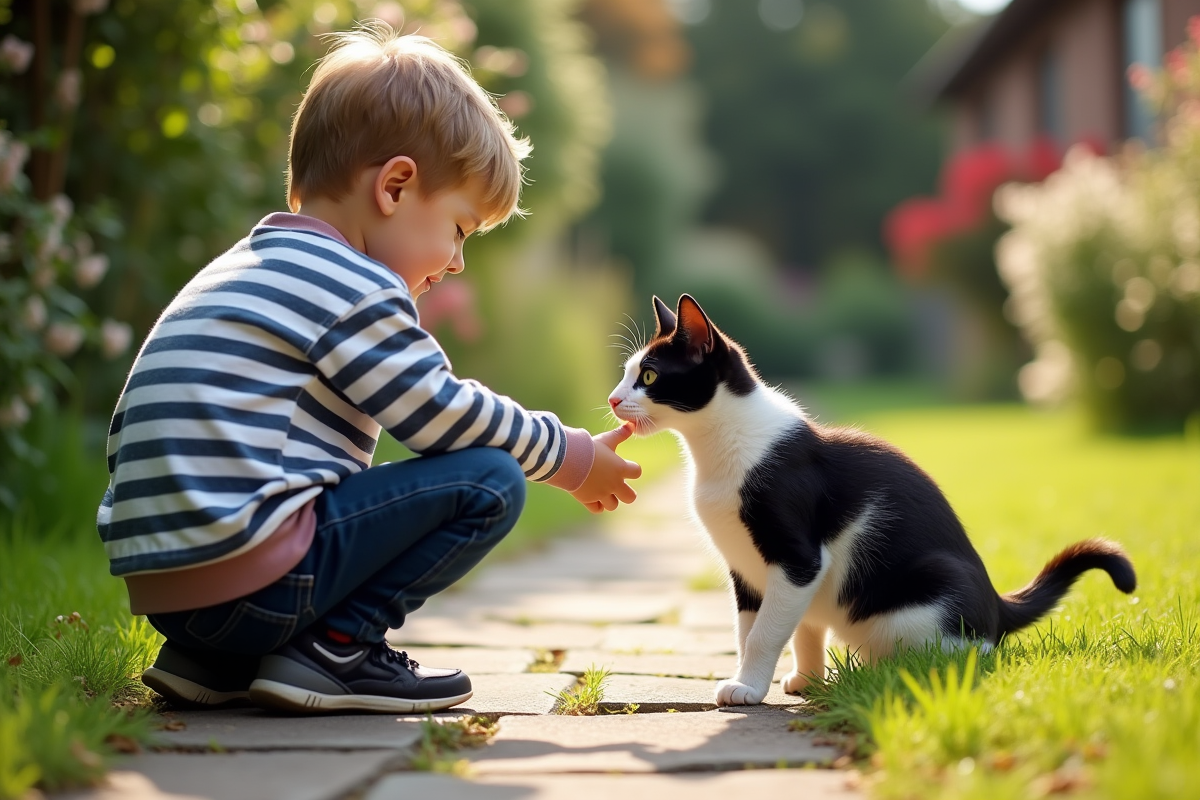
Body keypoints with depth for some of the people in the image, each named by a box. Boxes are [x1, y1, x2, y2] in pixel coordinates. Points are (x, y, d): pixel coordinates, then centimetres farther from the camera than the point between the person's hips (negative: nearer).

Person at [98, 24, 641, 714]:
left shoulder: (245, 272, 22)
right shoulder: (352, 288, -7)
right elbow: (448, 418, -3)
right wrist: (573, 457, 12)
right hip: (252, 575, -10)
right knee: (489, 480, -5)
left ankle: (212, 662, 18)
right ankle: (332, 650, -7)